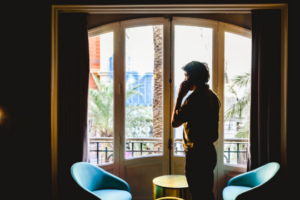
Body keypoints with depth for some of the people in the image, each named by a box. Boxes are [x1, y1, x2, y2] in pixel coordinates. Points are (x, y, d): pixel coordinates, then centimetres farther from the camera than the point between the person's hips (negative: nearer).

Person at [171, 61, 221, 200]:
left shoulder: (194, 97, -19)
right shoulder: (212, 96, 10)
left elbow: (174, 122, -16)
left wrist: (179, 96, -11)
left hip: (196, 154, -9)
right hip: (209, 151, 9)